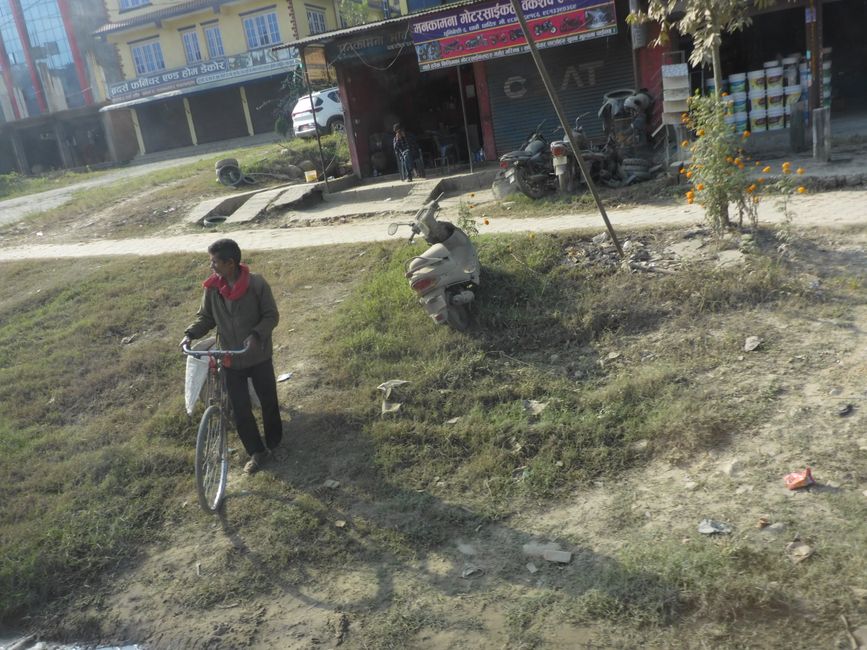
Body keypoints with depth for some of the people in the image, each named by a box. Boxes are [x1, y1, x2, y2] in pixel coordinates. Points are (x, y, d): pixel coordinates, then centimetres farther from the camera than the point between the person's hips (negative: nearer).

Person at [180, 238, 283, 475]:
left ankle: (274, 441, 38)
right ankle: (257, 452, 21)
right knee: (240, 409, 6)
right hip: (230, 359, 3)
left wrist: (256, 334, -29)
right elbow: (206, 317, 5)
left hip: (258, 356, -2)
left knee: (268, 400, 14)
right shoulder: (212, 288, -7)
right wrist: (190, 333, -13)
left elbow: (271, 316, -12)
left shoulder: (257, 284, -18)